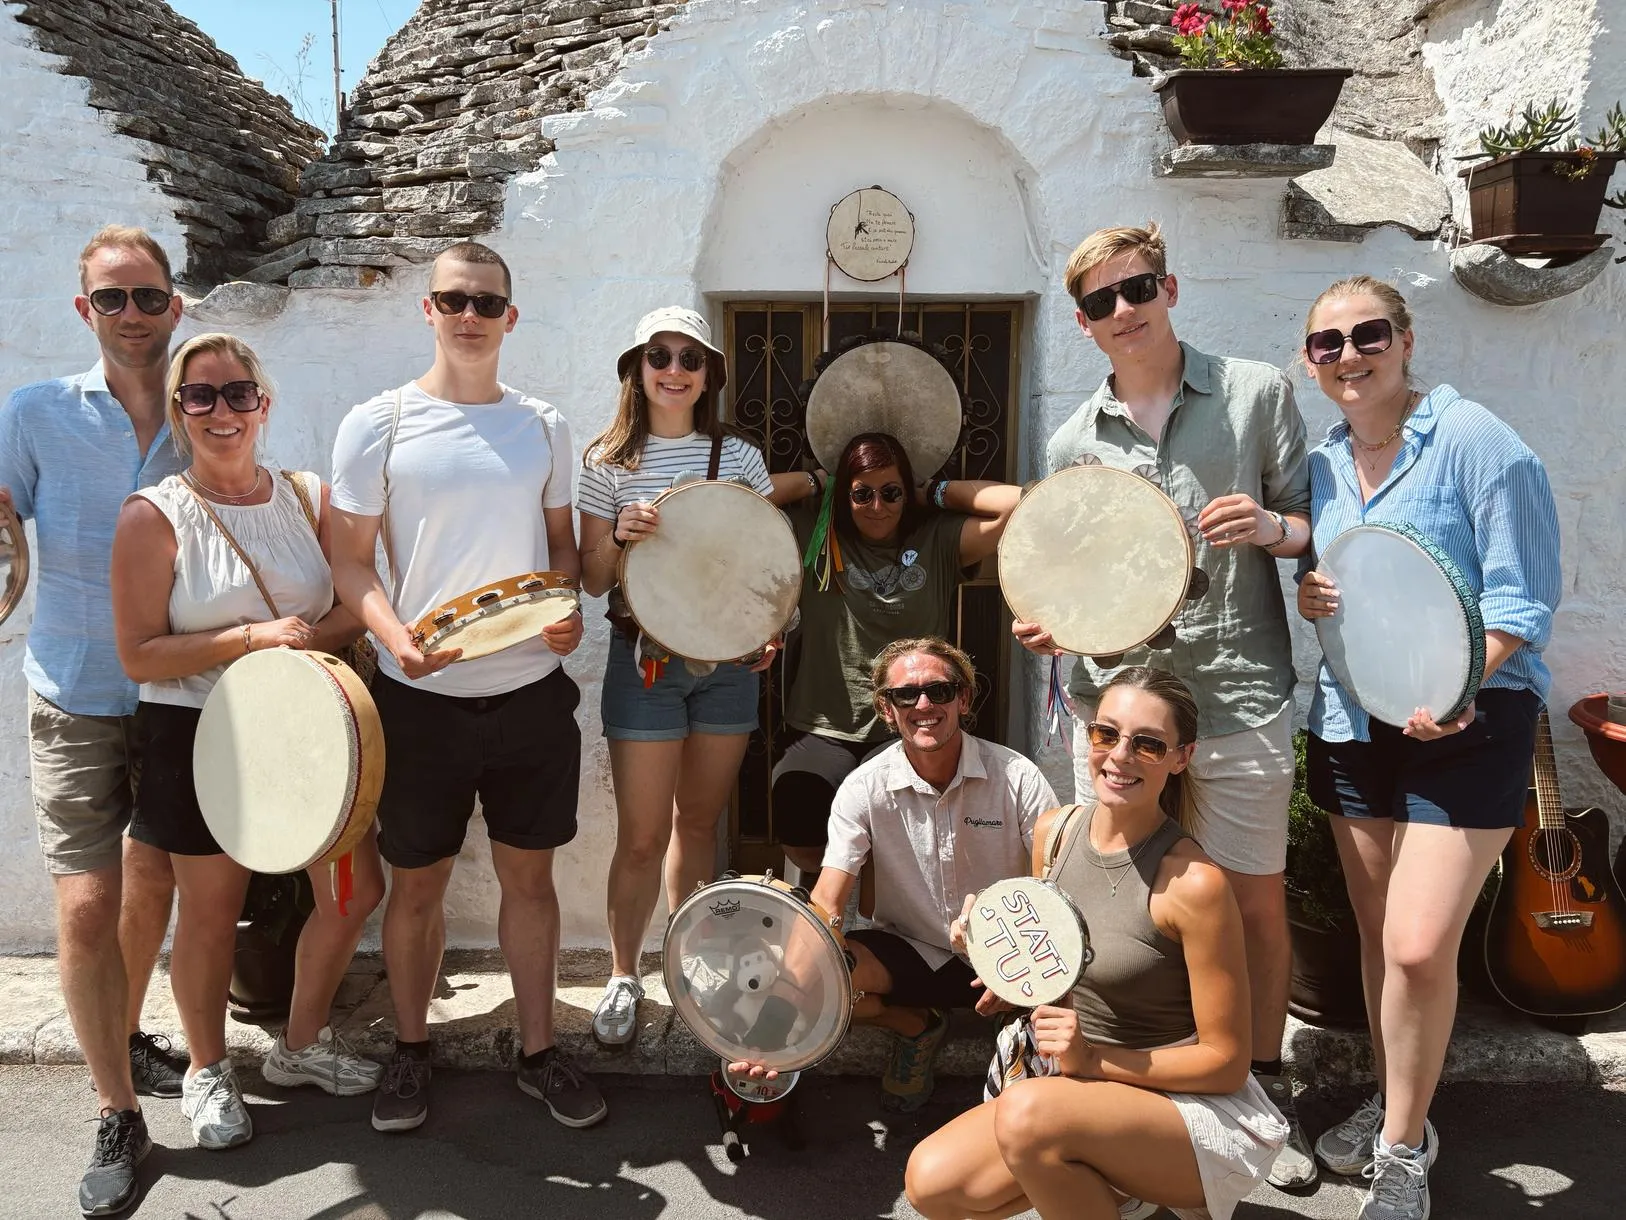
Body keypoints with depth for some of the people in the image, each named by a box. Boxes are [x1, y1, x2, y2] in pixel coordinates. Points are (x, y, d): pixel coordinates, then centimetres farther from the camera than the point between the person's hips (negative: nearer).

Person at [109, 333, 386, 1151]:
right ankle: (207, 1070, 36)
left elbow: (358, 607, 3)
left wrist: (312, 638, -17)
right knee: (211, 912, 10)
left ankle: (301, 1044, 34)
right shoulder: (153, 515, -10)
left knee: (356, 889, 10)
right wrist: (252, 637, -22)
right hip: (199, 738, -4)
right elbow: (138, 656, -12)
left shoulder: (309, 497, 2)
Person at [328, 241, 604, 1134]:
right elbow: (349, 559, -3)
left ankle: (538, 1051, 27)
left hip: (532, 690, 2)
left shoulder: (542, 426, 7)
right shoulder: (378, 425, -3)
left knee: (529, 872, 12)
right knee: (417, 884, 11)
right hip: (421, 695, -2)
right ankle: (410, 1049, 32)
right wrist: (396, 637, -20)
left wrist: (566, 608, -7)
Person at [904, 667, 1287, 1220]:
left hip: (1203, 1111, -7)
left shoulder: (1192, 882, -22)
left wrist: (1095, 1060, -24)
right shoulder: (1053, 831, -3)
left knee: (1026, 1111, -33)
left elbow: (1226, 1062, -15)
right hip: (1084, 1096, 7)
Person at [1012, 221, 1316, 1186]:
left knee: (1256, 900, 8)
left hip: (1238, 696, -2)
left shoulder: (1257, 392, 3)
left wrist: (1273, 527, -17)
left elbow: (1314, 525, 5)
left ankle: (1267, 1089, 31)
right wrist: (1050, 624, -4)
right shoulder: (1075, 443, 10)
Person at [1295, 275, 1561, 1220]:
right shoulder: (1322, 465, 8)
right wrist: (1309, 600, -4)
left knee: (1420, 945, -9)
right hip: (1352, 722, 6)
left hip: (1465, 723, -6)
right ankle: (1392, 1104, 34)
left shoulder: (1473, 440, -10)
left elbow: (1524, 599, -13)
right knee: (1376, 934, 14)